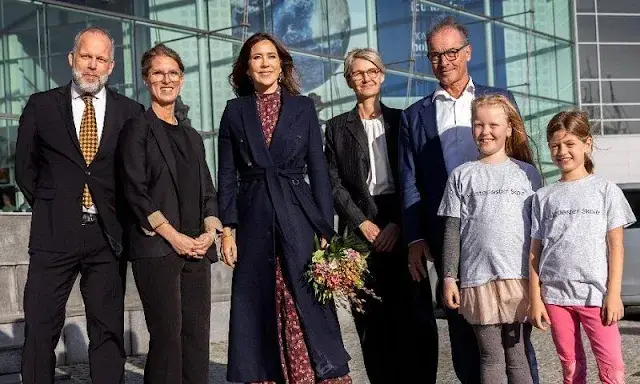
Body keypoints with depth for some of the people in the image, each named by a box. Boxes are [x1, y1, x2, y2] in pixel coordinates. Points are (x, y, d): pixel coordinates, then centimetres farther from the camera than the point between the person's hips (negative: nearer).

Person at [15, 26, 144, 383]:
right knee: (41, 327, 1)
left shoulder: (130, 111, 5)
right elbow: (25, 167, 11)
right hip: (54, 233, 0)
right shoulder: (41, 105, 5)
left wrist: (123, 214, 5)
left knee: (109, 330, 6)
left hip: (108, 234, 1)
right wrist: (47, 206, 7)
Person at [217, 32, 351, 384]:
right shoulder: (235, 111, 7)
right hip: (254, 223, 1)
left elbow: (318, 170, 3)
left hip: (298, 220, -1)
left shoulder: (303, 107, 5)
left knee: (307, 308, -3)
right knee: (259, 312, 4)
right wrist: (227, 229, -3)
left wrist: (325, 231, -4)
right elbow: (227, 176, 6)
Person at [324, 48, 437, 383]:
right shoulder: (337, 127, 12)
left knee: (410, 312, -5)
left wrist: (398, 224, -6)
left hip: (401, 226, 0)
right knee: (371, 316, -2)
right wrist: (363, 223, -6)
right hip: (361, 226, 0)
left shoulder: (401, 120, 12)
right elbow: (334, 183, 5)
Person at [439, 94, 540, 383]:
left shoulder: (527, 173, 9)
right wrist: (449, 277, 0)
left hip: (519, 276, 0)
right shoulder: (462, 175, 7)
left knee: (516, 353, 5)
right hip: (477, 278, 0)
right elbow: (452, 230, 5)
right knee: (491, 357, 5)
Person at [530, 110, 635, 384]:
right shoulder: (543, 197, 9)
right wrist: (535, 298, 1)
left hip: (596, 293, -2)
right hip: (555, 294, 2)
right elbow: (535, 251, 8)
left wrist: (613, 293, -6)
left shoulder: (606, 190, 4)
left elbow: (615, 246, 2)